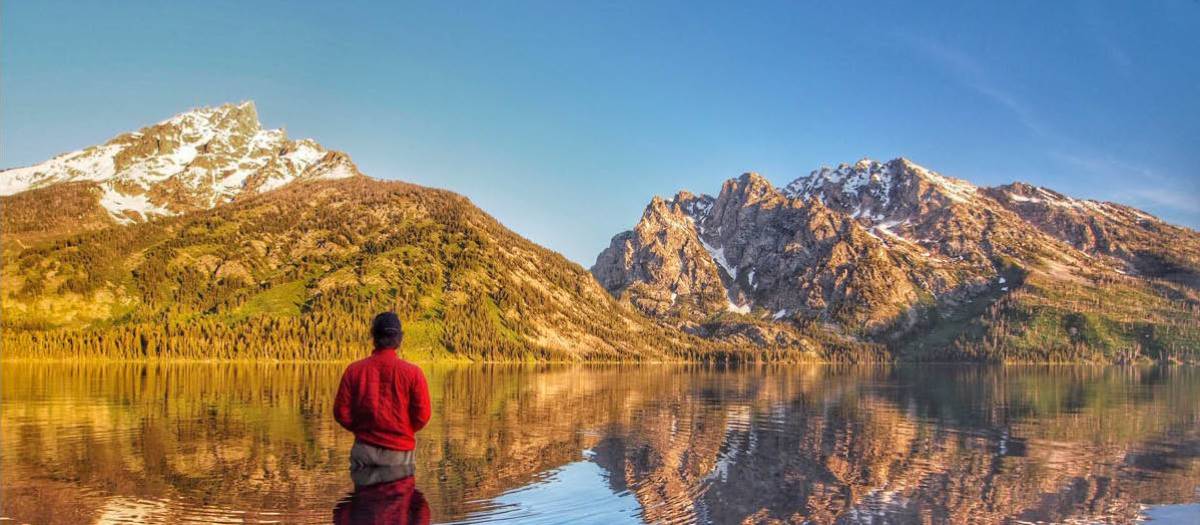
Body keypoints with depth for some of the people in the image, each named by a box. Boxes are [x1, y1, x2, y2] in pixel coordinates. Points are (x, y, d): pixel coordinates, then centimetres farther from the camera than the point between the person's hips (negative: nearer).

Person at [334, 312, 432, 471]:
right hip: (399, 451, -1)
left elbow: (341, 411, -2)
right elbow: (422, 415, -7)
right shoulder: (412, 372, -9)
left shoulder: (354, 370, -4)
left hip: (364, 447, 2)